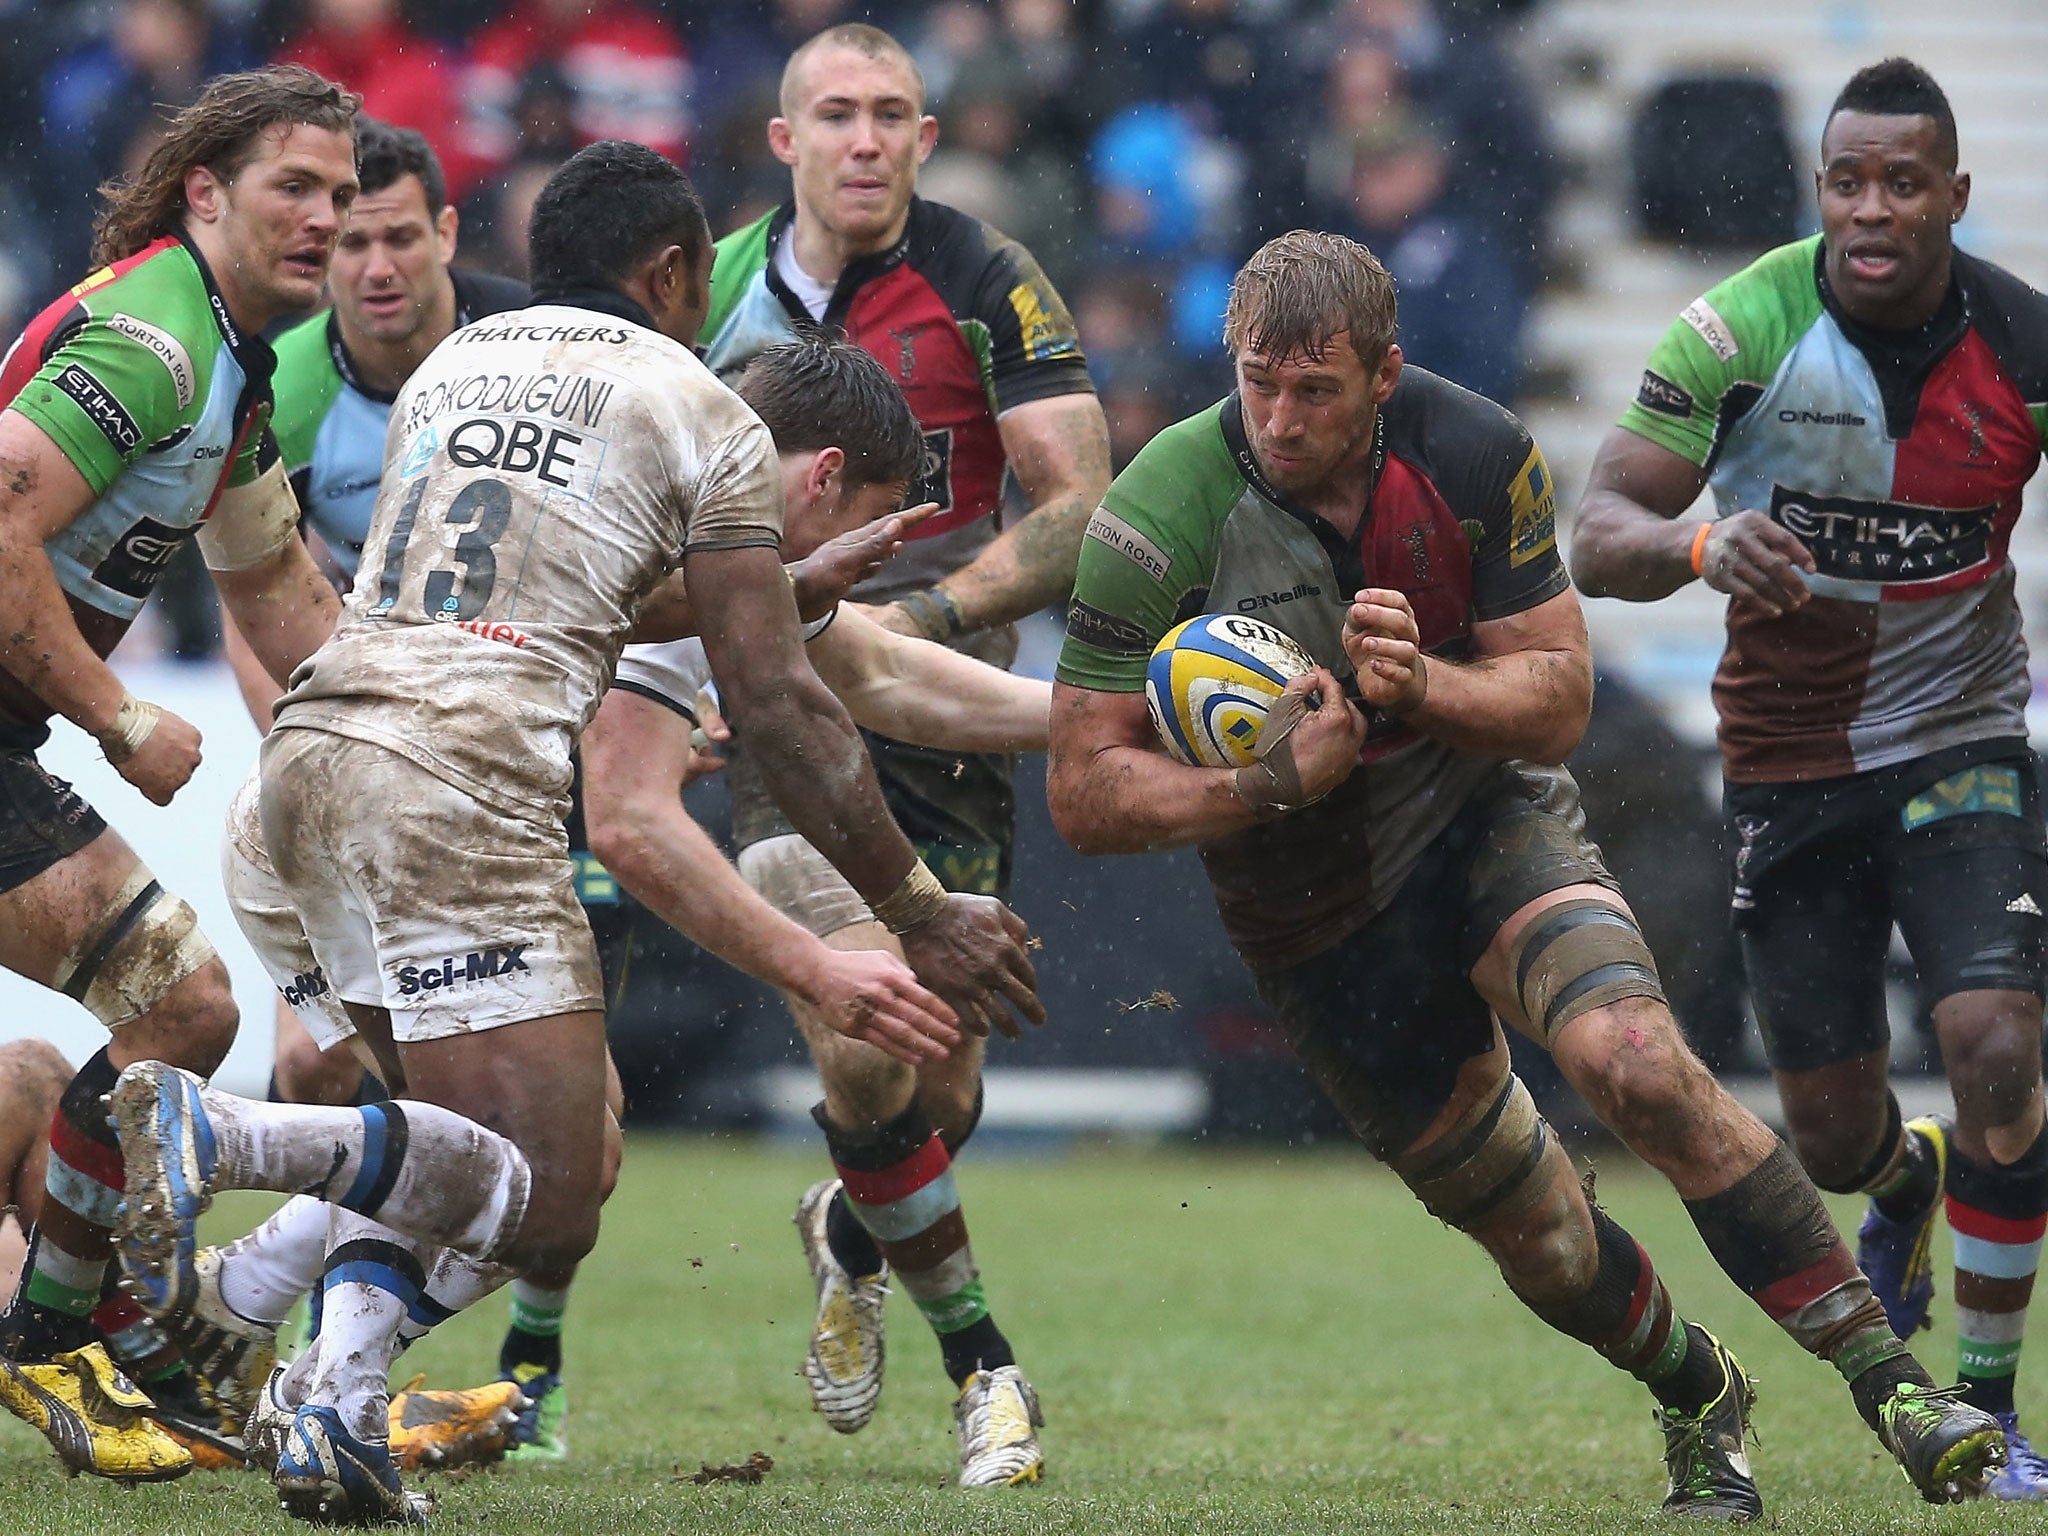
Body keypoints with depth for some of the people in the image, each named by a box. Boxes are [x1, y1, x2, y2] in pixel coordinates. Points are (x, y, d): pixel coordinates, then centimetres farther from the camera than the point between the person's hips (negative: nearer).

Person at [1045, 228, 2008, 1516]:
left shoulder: (1475, 456, -15)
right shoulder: (1159, 525, -21)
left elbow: (1558, 698, -7)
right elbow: (1085, 792, -18)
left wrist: (1421, 685, -28)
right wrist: (1274, 784, -34)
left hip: (1487, 818, 0)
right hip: (1316, 916, 0)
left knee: (1638, 1064, -27)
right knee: (1529, 1230, 3)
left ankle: (1884, 1374, -21)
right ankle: (1698, 1395, 34)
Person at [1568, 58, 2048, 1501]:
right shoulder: (1739, 332, -14)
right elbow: (1598, 535, -15)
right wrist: (1696, 542, -37)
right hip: (1788, 766, 0)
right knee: (1832, 1136, 5)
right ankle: (1912, 1182, 47)